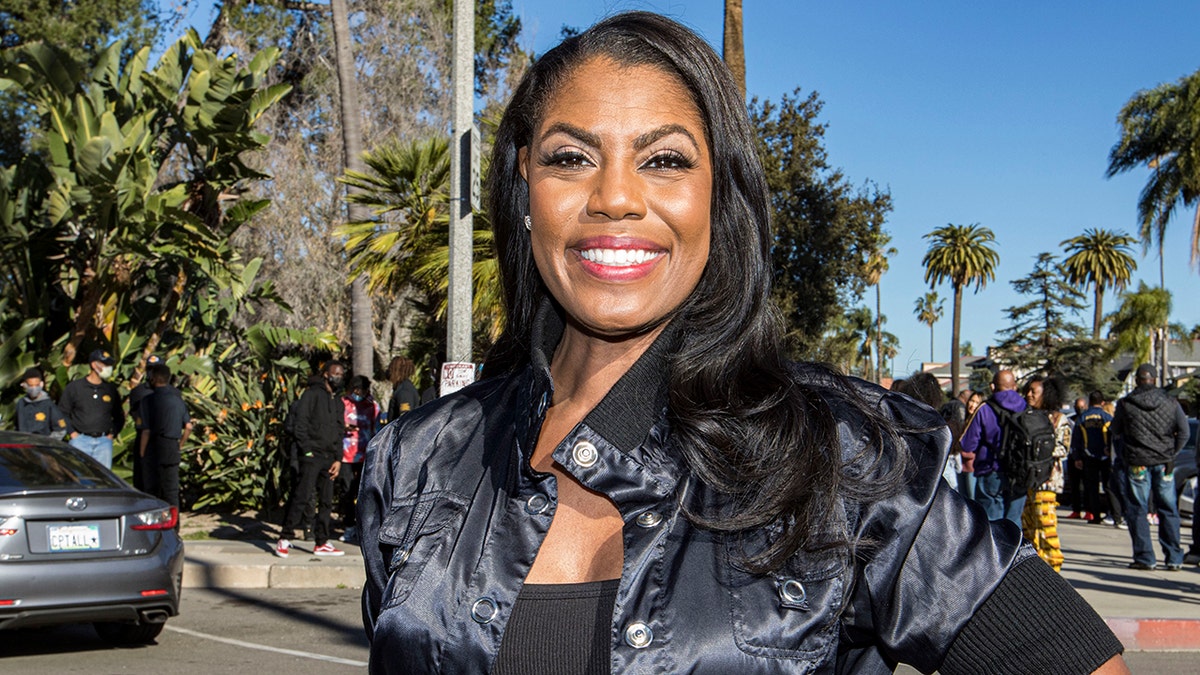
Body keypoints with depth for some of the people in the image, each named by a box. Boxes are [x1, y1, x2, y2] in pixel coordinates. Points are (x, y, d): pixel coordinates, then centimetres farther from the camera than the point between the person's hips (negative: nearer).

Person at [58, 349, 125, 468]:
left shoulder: (111, 389, 13)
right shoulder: (74, 387, 5)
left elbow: (119, 416, 22)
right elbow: (62, 413, 7)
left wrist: (112, 433, 9)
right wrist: (72, 432, -2)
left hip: (104, 442, 3)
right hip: (80, 440, -3)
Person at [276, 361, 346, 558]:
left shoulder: (339, 402, 21)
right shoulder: (312, 394, -1)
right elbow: (300, 422, -8)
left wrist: (338, 459, 10)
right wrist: (307, 449, -15)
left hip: (329, 458, 7)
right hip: (312, 455, -7)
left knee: (326, 501, 6)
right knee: (302, 496, -13)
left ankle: (321, 543, 12)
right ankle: (284, 539, -7)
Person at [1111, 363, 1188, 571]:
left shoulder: (1125, 404, -5)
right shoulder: (1170, 403, 0)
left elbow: (1116, 431, 7)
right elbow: (1184, 432, 0)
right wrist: (1171, 452, 10)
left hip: (1137, 462, -2)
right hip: (1164, 462, 2)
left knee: (1138, 510, 4)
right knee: (1168, 510, 9)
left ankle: (1144, 557, 1)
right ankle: (1174, 559, 9)